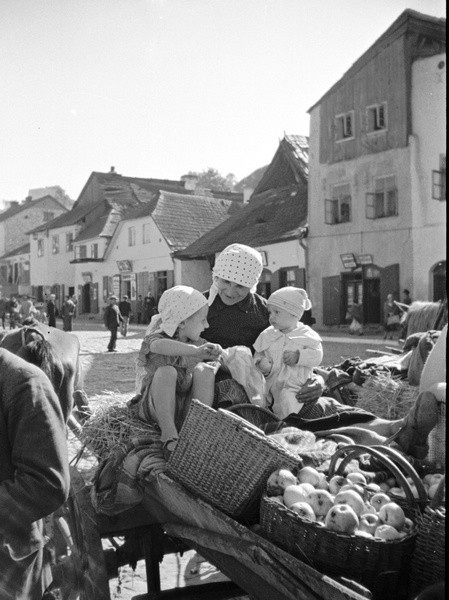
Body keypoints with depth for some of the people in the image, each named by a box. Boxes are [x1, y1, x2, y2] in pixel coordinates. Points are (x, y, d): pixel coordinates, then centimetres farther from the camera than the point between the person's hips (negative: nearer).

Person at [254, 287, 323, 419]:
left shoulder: (307, 335, 1)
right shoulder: (267, 335, 10)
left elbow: (317, 356, -5)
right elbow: (258, 354, 13)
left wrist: (298, 356, -18)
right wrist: (260, 362, -11)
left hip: (295, 387, -3)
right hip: (270, 383, 3)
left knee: (286, 401, -30)